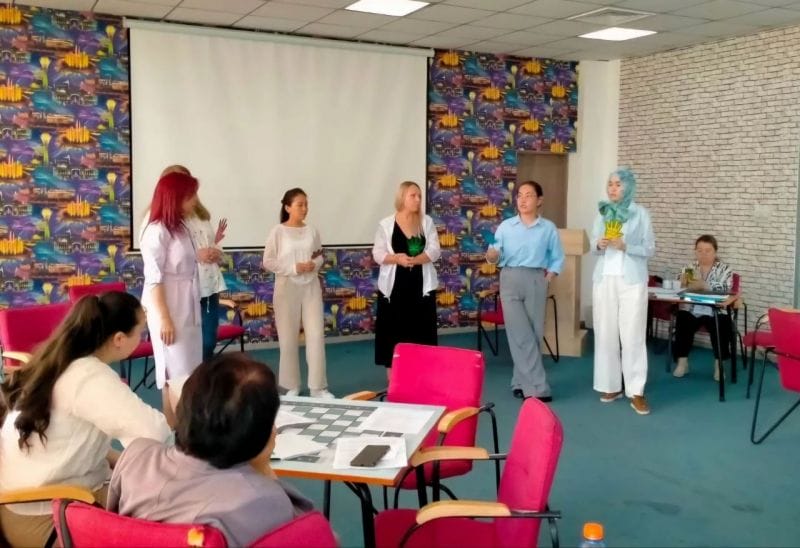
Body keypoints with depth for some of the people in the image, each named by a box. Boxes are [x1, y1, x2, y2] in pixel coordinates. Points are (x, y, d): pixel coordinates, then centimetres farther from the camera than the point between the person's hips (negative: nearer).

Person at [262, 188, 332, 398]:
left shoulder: (312, 231, 5)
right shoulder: (278, 232, -6)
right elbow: (268, 262, -7)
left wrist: (315, 264, -9)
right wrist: (294, 268, -16)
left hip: (311, 286, 3)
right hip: (287, 287, -3)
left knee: (316, 335, 0)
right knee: (288, 338, 4)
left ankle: (318, 386, 8)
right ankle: (292, 386, 18)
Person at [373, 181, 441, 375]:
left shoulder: (427, 222, 6)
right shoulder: (386, 224, 1)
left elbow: (434, 251, -1)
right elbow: (378, 254, -1)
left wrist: (415, 259, -18)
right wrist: (396, 258, -20)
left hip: (421, 285, 2)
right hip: (394, 286, -1)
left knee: (420, 331, 2)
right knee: (393, 331, 1)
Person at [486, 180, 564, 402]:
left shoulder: (548, 228, 6)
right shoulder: (505, 226, 3)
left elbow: (558, 257, 11)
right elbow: (495, 255, -1)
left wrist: (550, 276, -1)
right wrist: (492, 255, -22)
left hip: (536, 282, 2)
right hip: (510, 280, -1)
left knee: (534, 334, 3)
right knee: (521, 335, -7)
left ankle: (521, 382, 16)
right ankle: (536, 386, -3)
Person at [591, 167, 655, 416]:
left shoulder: (640, 213, -1)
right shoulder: (602, 213, 10)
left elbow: (650, 248, 0)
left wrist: (626, 246, -16)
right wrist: (598, 245, -8)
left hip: (631, 280, -4)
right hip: (604, 279, 4)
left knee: (632, 335, -5)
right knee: (605, 332, 4)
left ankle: (636, 391, -2)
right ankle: (611, 385, 14)